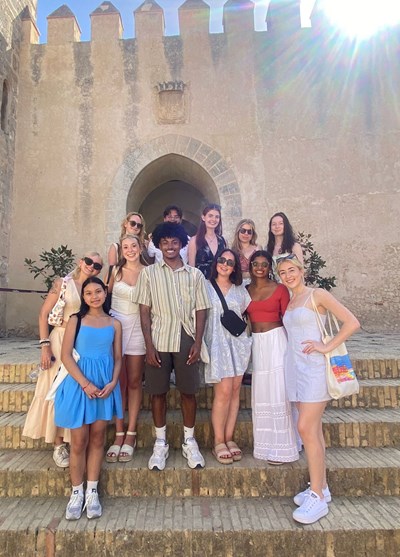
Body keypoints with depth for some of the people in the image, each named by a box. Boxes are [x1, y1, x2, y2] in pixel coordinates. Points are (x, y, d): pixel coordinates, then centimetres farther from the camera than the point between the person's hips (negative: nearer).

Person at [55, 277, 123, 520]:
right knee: (79, 441, 4)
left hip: (105, 385, 2)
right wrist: (86, 383, -15)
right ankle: (77, 493, 19)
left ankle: (92, 492, 21)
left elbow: (118, 358, 7)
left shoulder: (114, 323, 6)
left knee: (97, 439, 9)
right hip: (79, 384, -2)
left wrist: (112, 383, -10)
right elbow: (66, 356, -5)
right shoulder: (76, 320, 1)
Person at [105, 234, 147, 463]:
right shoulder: (116, 271, 4)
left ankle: (130, 435, 13)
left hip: (138, 327, 0)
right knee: (118, 382, 2)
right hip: (116, 325, 1)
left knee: (134, 382, 4)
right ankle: (119, 435, 12)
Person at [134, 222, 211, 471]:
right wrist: (149, 345, -6)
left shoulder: (195, 274, 6)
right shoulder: (149, 273, 4)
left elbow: (201, 311, 5)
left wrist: (198, 343, -4)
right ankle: (161, 444, 25)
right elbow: (145, 311, 1)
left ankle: (189, 442, 26)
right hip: (159, 340, 0)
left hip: (186, 340, 1)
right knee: (158, 392, 8)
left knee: (188, 391, 8)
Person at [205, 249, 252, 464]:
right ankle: (219, 442, 4)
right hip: (217, 344, -4)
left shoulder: (240, 289, 12)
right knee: (224, 391, -9)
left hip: (238, 343, 4)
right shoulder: (205, 287, 2)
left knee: (235, 390, 4)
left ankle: (229, 438, 16)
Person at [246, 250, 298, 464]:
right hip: (256, 343, 4)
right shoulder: (246, 290, 9)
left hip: (276, 341, -4)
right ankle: (265, 444, 23)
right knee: (260, 393, 9)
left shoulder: (280, 289, -1)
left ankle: (281, 447, 9)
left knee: (278, 391, -2)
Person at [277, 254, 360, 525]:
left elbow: (352, 322, -12)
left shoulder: (317, 295, -6)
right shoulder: (289, 302, 15)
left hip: (314, 367, -7)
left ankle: (317, 497, 1)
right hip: (296, 367, 7)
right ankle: (321, 487, 24)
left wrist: (327, 347, -15)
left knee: (306, 428, -10)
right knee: (313, 429, 12)